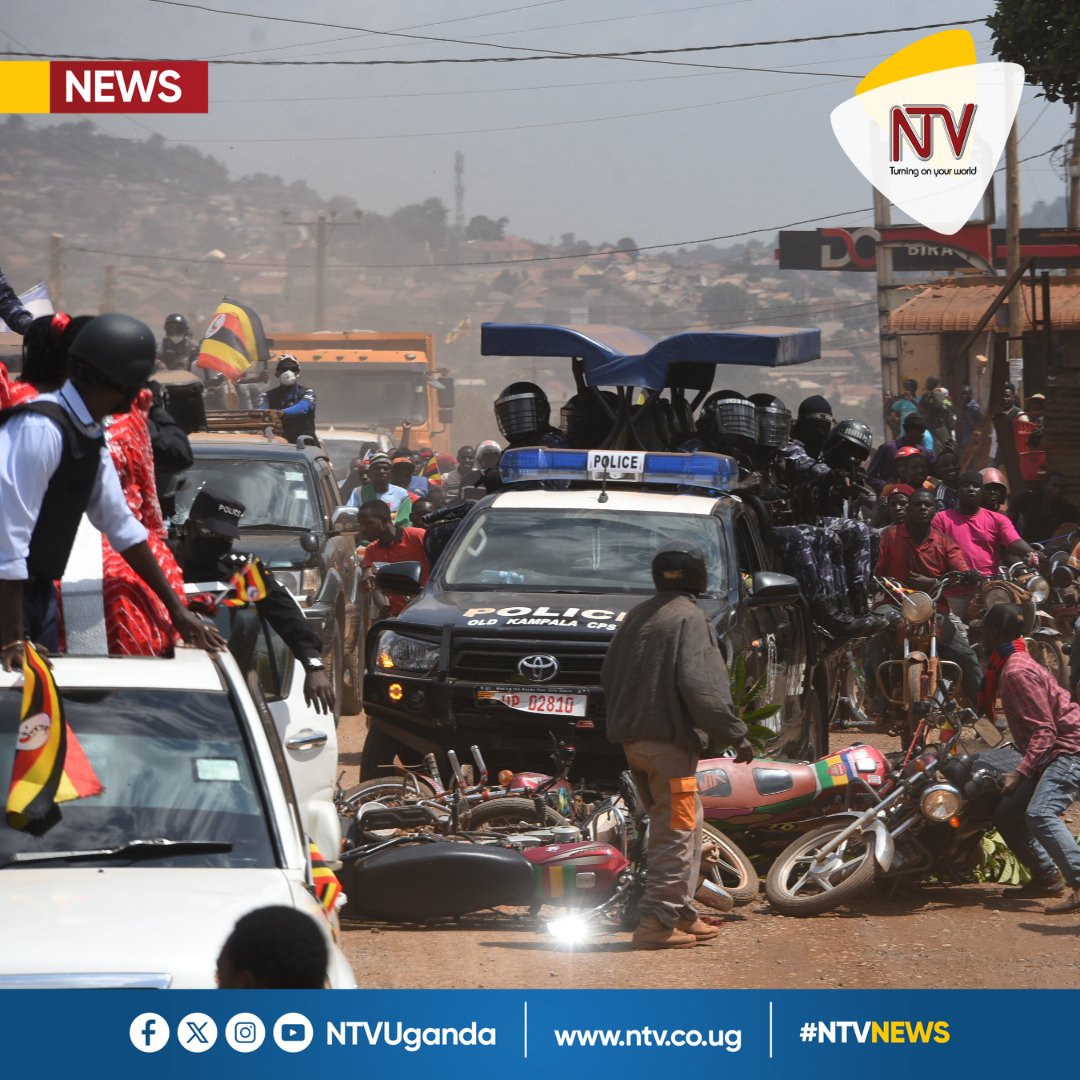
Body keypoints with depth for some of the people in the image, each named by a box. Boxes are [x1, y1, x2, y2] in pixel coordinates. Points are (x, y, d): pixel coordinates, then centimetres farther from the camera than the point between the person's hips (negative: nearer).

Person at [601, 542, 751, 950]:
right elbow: (700, 686, -21)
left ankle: (681, 915, 20)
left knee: (671, 828, 17)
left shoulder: (637, 617, 13)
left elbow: (609, 676, 17)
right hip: (669, 740, -9)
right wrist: (735, 734, -15)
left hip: (633, 739, 9)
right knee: (678, 832, -5)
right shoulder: (689, 619, -12)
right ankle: (657, 921, -9)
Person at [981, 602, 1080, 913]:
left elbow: (1044, 730, -23)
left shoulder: (1017, 672, -17)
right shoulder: (1007, 668, 14)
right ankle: (1047, 878, 17)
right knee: (1007, 814, 11)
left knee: (1040, 814, -30)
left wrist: (1020, 773, -29)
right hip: (1051, 754, 11)